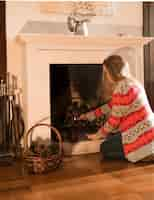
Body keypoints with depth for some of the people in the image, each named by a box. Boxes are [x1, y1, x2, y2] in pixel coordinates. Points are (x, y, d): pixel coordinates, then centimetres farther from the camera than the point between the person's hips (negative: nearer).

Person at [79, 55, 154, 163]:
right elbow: (111, 106, 21)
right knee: (111, 137, 23)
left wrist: (99, 134, 3)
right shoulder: (131, 83, 11)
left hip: (142, 135, -9)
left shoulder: (121, 88, -21)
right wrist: (89, 115, 28)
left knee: (105, 148, 6)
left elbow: (114, 120, -15)